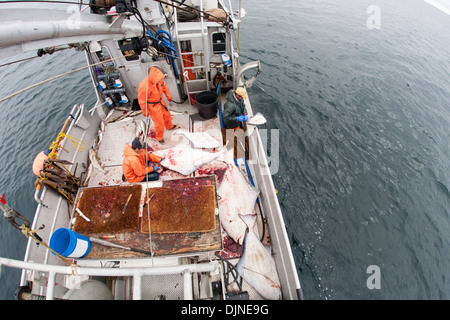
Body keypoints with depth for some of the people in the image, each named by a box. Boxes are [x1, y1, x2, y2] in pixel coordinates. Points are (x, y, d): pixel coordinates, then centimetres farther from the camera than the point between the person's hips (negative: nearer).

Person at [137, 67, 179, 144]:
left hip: (160, 100, 7)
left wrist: (168, 95, 13)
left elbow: (164, 85, 4)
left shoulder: (159, 79, -20)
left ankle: (169, 126, 59)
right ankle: (159, 137, 32)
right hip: (152, 105, -6)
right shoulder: (144, 86, -37)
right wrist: (145, 111, -13)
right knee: (159, 122, 5)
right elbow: (142, 100, -23)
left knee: (167, 114, 26)